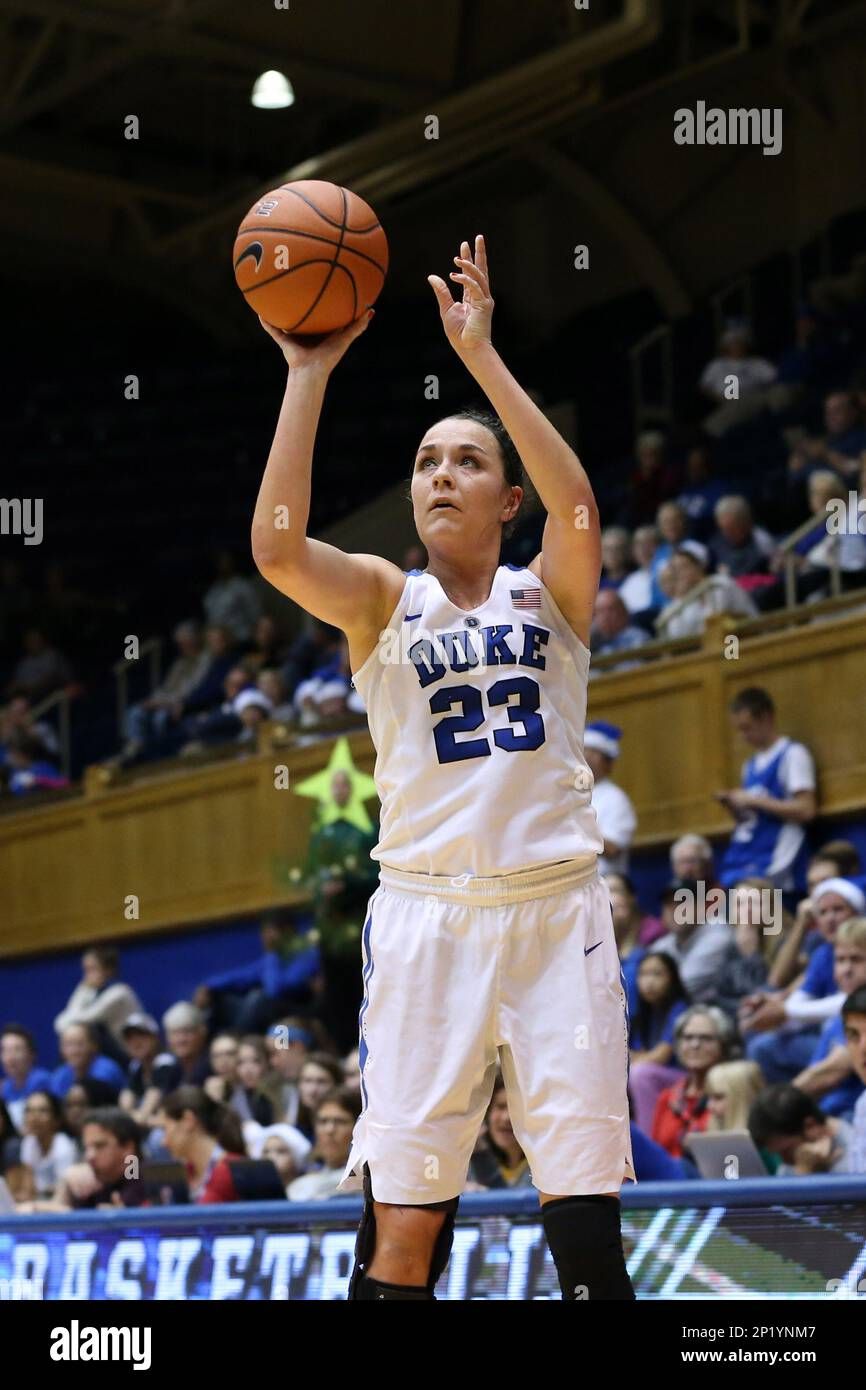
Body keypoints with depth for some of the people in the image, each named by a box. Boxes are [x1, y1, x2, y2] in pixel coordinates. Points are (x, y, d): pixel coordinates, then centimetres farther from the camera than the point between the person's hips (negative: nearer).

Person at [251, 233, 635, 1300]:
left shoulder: (550, 594, 7)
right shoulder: (384, 600, 6)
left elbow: (578, 507, -15)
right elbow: (276, 548, -13)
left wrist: (481, 354, -18)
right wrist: (309, 373, -15)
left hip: (556, 907, 1)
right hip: (426, 916, 0)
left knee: (586, 1214, 2)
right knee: (403, 1222, -3)